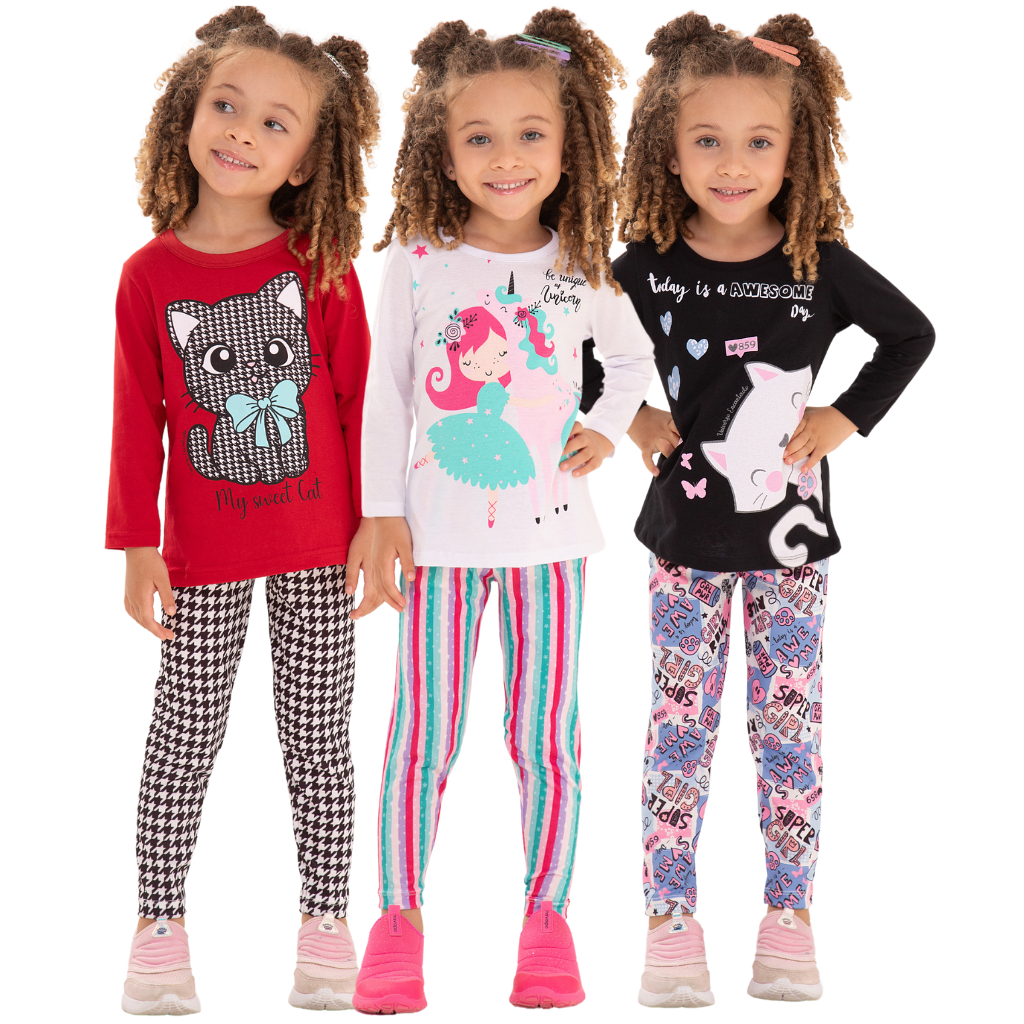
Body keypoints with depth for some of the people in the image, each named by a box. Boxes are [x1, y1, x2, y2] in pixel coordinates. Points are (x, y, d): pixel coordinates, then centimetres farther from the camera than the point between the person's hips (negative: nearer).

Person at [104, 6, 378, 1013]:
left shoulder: (321, 266, -4)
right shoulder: (151, 273, -3)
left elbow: (359, 395, -1)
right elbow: (138, 417, 0)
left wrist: (377, 518, -4)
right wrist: (136, 545, -2)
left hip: (319, 546, 0)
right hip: (204, 552, 0)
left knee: (317, 740, 9)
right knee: (184, 739, 7)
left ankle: (324, 927, 21)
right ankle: (159, 927, 20)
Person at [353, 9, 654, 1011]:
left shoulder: (583, 271, 0)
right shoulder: (417, 263, -4)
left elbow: (634, 358, 19)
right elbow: (384, 393, 2)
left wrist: (608, 430, 2)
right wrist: (383, 515, -1)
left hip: (549, 532, 1)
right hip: (441, 533, -1)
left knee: (546, 736, 6)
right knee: (423, 733, 3)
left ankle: (546, 916, 20)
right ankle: (399, 914, 17)